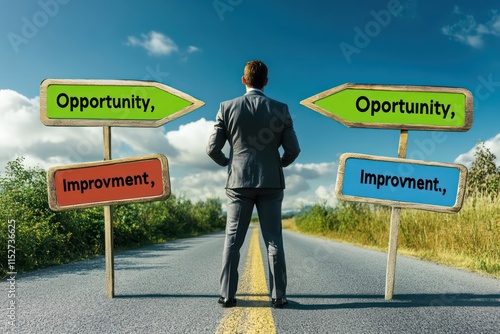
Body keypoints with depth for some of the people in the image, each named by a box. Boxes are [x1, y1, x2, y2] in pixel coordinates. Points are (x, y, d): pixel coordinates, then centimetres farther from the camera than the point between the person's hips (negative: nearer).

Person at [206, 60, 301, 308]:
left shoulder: (227, 108, -2)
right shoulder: (280, 109, -1)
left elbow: (213, 148, -2)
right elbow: (293, 149, -1)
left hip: (238, 183, 0)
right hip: (271, 183, 0)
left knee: (233, 240, 7)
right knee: (273, 241, 7)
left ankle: (227, 295, 10)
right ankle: (278, 295, 10)